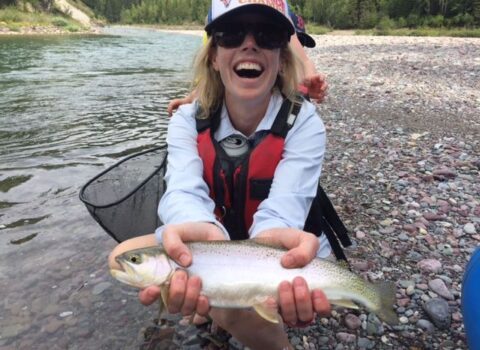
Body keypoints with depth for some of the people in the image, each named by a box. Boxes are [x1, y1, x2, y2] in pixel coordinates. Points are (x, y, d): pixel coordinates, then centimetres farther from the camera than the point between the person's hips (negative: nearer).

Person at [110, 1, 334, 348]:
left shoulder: (303, 123, -19)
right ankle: (209, 301, 11)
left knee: (235, 306, -33)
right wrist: (203, 232, -55)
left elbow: (282, 206, -33)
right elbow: (185, 191, -30)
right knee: (124, 255, -15)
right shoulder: (188, 120, -12)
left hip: (288, 253, -3)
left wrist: (273, 240, -59)